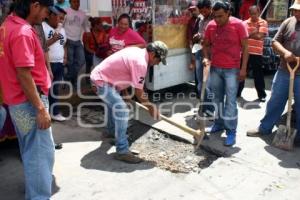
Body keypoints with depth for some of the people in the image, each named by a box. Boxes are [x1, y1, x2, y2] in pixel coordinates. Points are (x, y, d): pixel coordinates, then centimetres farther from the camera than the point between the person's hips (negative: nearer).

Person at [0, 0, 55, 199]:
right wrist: (41, 108, -23)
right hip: (29, 102, -10)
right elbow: (23, 75, -25)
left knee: (30, 151, 24)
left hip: (18, 101, 10)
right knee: (41, 153, 0)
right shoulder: (23, 32, -21)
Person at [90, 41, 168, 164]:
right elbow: (138, 91, -18)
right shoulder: (140, 63, -23)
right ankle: (122, 151, -15)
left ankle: (111, 131, 55)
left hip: (99, 74, 11)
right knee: (122, 110, -18)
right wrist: (150, 106, -5)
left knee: (114, 103, 32)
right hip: (102, 81, -11)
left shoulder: (137, 51, 6)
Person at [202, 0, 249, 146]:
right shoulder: (210, 26, 1)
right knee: (217, 98, 14)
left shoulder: (238, 25, -10)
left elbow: (245, 47, -6)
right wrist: (206, 58, -6)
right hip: (215, 68, 4)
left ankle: (231, 131, 5)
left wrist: (243, 68, -10)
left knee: (230, 100, -2)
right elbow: (206, 44, 13)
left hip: (232, 69, -4)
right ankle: (219, 123, 30)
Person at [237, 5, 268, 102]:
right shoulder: (245, 23, 8)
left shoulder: (263, 23, -2)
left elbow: (259, 36, -14)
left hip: (257, 53, -3)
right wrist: (254, 33, -11)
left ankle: (262, 95, 15)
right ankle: (237, 92, 24)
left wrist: (248, 34, -6)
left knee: (258, 75, 4)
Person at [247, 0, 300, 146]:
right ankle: (265, 128, 28)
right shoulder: (288, 22, 1)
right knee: (275, 101, 13)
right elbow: (275, 41, 4)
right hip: (284, 72, 2)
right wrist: (285, 52, -16)